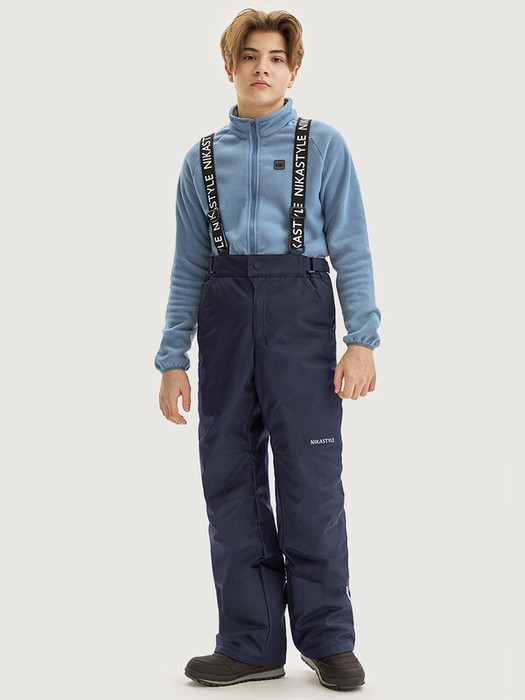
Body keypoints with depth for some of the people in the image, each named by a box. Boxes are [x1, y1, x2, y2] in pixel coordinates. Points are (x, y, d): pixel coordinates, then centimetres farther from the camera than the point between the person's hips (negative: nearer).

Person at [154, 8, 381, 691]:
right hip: (225, 313, 3)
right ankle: (251, 643, 15)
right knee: (231, 478, 4)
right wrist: (173, 359, 7)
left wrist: (362, 340, -10)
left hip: (300, 309, -3)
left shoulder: (323, 146, 6)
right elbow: (189, 266, 12)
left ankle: (327, 639, 10)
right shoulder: (205, 158, 13)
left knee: (311, 476, -5)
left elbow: (352, 249, 0)